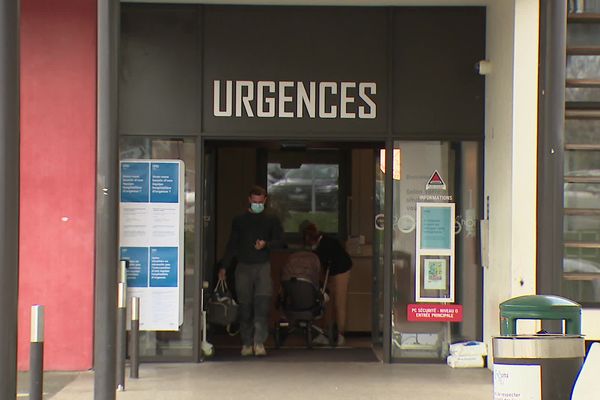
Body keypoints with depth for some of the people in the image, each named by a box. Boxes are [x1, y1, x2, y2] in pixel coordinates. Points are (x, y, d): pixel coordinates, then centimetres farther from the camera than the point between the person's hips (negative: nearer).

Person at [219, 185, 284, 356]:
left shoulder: (271, 220, 9)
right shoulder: (239, 220, 11)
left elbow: (280, 241, 4)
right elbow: (231, 245, 13)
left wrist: (266, 244, -16)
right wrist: (224, 267, 9)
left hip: (263, 267, -1)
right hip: (243, 267, 1)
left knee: (262, 304, -13)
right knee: (245, 306, 1)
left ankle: (259, 342, -12)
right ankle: (247, 343, 9)